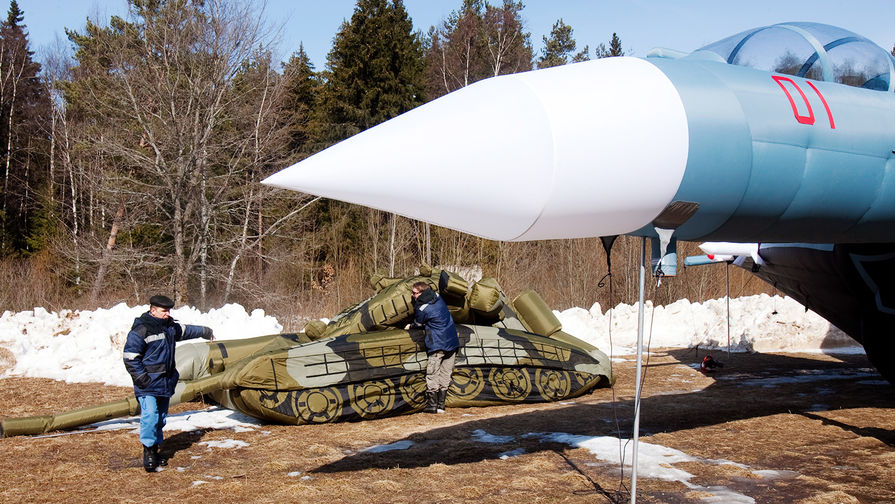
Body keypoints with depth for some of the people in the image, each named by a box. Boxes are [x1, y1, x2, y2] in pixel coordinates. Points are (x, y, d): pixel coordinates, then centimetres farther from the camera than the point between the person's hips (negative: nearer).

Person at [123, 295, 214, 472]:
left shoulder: (170, 327, 12)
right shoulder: (141, 330, -13)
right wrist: (141, 378, -16)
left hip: (165, 382, 8)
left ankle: (155, 449, 20)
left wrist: (205, 332, 47)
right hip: (148, 384, -8)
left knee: (161, 416, 11)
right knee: (150, 415, -17)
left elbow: (186, 330, 33)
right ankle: (148, 452, -9)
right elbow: (130, 358, -12)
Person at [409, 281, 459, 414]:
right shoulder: (437, 297, 7)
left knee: (432, 375, 2)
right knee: (445, 375, 9)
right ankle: (441, 405, 13)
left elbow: (417, 324, 4)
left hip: (438, 345, -8)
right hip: (452, 343, 8)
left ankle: (432, 405, 3)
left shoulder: (422, 309, -15)